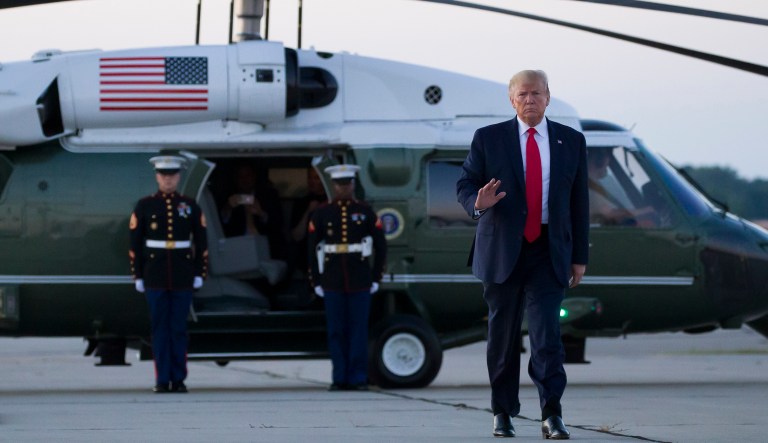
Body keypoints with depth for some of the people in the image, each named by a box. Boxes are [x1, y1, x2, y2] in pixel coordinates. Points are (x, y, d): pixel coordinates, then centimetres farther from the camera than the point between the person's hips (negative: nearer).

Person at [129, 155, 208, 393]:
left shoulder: (190, 206, 4)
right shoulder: (144, 206, 1)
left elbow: (201, 243, 6)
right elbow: (135, 244, 2)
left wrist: (200, 274, 0)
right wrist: (137, 276, -2)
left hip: (183, 277, 1)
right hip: (155, 277, -1)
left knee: (179, 328, 1)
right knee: (160, 328, 0)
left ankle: (179, 379, 6)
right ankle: (162, 380, 4)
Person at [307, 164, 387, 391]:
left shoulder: (365, 212, 4)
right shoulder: (321, 214, 5)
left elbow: (381, 246, 7)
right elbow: (312, 249, 6)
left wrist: (376, 278, 2)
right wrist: (316, 281, 2)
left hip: (360, 281, -1)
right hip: (333, 282, 1)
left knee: (359, 330, -2)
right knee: (336, 331, 1)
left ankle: (358, 379, 1)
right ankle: (340, 379, 6)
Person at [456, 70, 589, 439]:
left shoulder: (571, 141, 8)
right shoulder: (488, 139, 3)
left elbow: (579, 202, 9)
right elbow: (464, 184, 2)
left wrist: (579, 256, 6)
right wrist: (477, 202, -23)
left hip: (549, 253, 0)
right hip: (501, 252, 0)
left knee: (547, 333, -12)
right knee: (503, 335, 6)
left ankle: (552, 416, -17)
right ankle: (503, 412, 18)